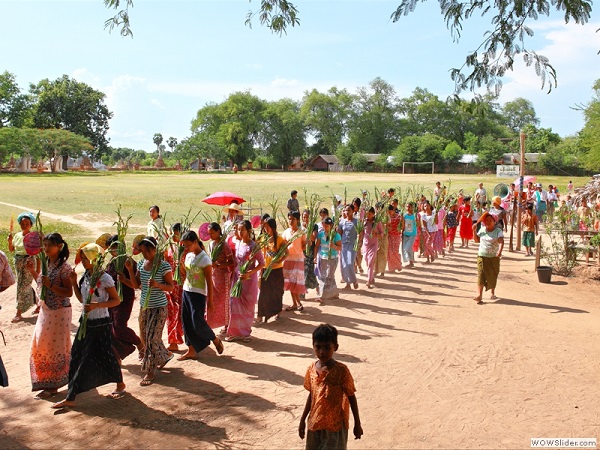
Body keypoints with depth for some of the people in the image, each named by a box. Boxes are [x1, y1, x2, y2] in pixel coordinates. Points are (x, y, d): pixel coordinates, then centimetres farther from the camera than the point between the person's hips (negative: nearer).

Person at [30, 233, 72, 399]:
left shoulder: (64, 267, -17)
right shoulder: (46, 263, 7)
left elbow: (69, 292, -20)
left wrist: (50, 285, -28)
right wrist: (33, 271, 10)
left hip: (59, 311, -8)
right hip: (46, 309, 9)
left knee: (55, 347, 1)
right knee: (42, 346, 16)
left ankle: (52, 386, 13)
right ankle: (48, 382, 32)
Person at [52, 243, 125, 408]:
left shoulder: (104, 278, -17)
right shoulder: (85, 276, 5)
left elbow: (116, 300, -13)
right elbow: (81, 298, 14)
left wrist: (96, 305, -24)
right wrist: (74, 283, 2)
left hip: (100, 324, -7)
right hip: (86, 322, 7)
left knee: (105, 356, 6)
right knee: (77, 357, 6)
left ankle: (120, 384, 30)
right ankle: (70, 398, 11)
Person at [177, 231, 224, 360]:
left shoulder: (204, 258, -16)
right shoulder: (188, 255, 7)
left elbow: (209, 281, -14)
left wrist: (210, 300, -14)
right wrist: (181, 262, -1)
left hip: (198, 294, -8)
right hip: (186, 291, 8)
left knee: (197, 322, -7)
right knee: (186, 321, 8)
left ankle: (216, 340, 17)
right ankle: (191, 350, 17)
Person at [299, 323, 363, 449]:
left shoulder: (341, 370, -17)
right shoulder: (312, 369, -2)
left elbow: (351, 397, -8)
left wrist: (357, 424, -3)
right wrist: (302, 420, 14)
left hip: (335, 425, -5)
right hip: (315, 423, 5)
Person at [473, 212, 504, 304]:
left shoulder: (498, 231, -8)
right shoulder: (482, 229, 4)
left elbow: (501, 242, -22)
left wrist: (500, 251, -40)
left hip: (494, 257, -1)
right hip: (482, 256, 2)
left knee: (493, 276, 11)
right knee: (481, 275, -10)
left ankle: (493, 293, 33)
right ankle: (479, 295, -16)